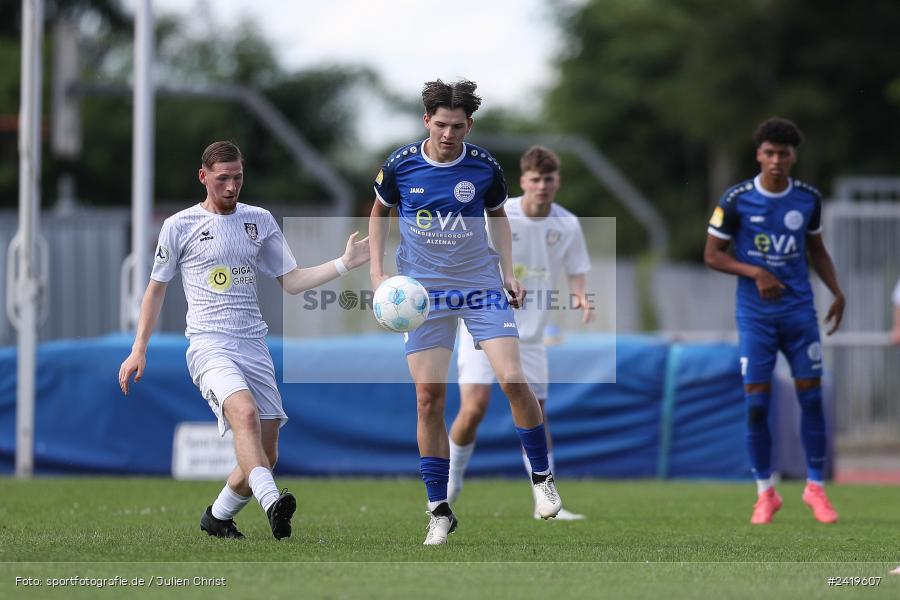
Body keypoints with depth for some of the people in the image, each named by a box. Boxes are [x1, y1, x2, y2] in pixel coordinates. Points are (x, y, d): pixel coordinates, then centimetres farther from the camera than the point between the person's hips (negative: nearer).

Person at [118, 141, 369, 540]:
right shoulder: (180, 226, 4)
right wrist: (138, 350, 8)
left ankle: (217, 517, 24)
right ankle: (272, 504, -46)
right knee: (245, 413, -33)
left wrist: (344, 264, 3)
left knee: (266, 454, 1)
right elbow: (156, 289, 12)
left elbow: (291, 281, 16)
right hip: (209, 343, -5)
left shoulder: (260, 221, 14)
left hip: (254, 346, 5)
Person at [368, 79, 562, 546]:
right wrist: (377, 271, 2)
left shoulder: (484, 167, -5)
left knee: (512, 379, -14)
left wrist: (509, 274, 5)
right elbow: (379, 212, 12)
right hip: (422, 291, 0)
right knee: (428, 394, -6)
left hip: (480, 285, 0)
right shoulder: (400, 165, -6)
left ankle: (542, 477, 8)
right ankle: (439, 511, 4)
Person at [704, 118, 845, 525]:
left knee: (811, 397, -1)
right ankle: (765, 493, 9)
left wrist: (836, 292, 4)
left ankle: (815, 487, 11)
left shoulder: (808, 198, 4)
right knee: (756, 402, -3)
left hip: (799, 311, 2)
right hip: (756, 315, -2)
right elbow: (712, 254, -1)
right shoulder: (736, 201, -6)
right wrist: (756, 272, -15)